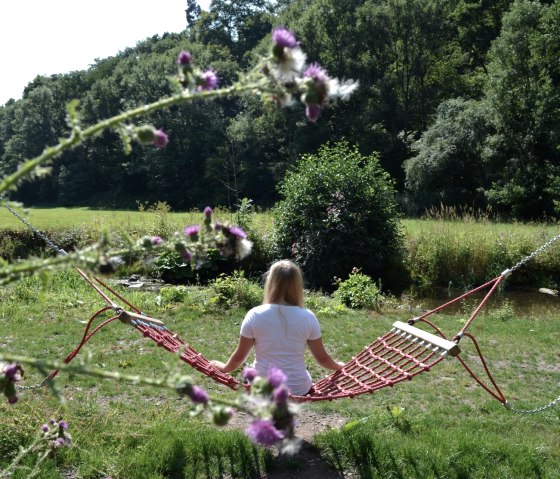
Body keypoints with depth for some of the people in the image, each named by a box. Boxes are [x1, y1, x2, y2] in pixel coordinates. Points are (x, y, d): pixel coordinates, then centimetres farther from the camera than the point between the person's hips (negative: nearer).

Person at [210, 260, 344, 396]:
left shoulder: (255, 315, -9)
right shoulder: (307, 317, -8)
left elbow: (239, 356, 0)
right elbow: (322, 358, 2)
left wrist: (224, 368, 21)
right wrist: (338, 366, 23)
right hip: (297, 389, 1)